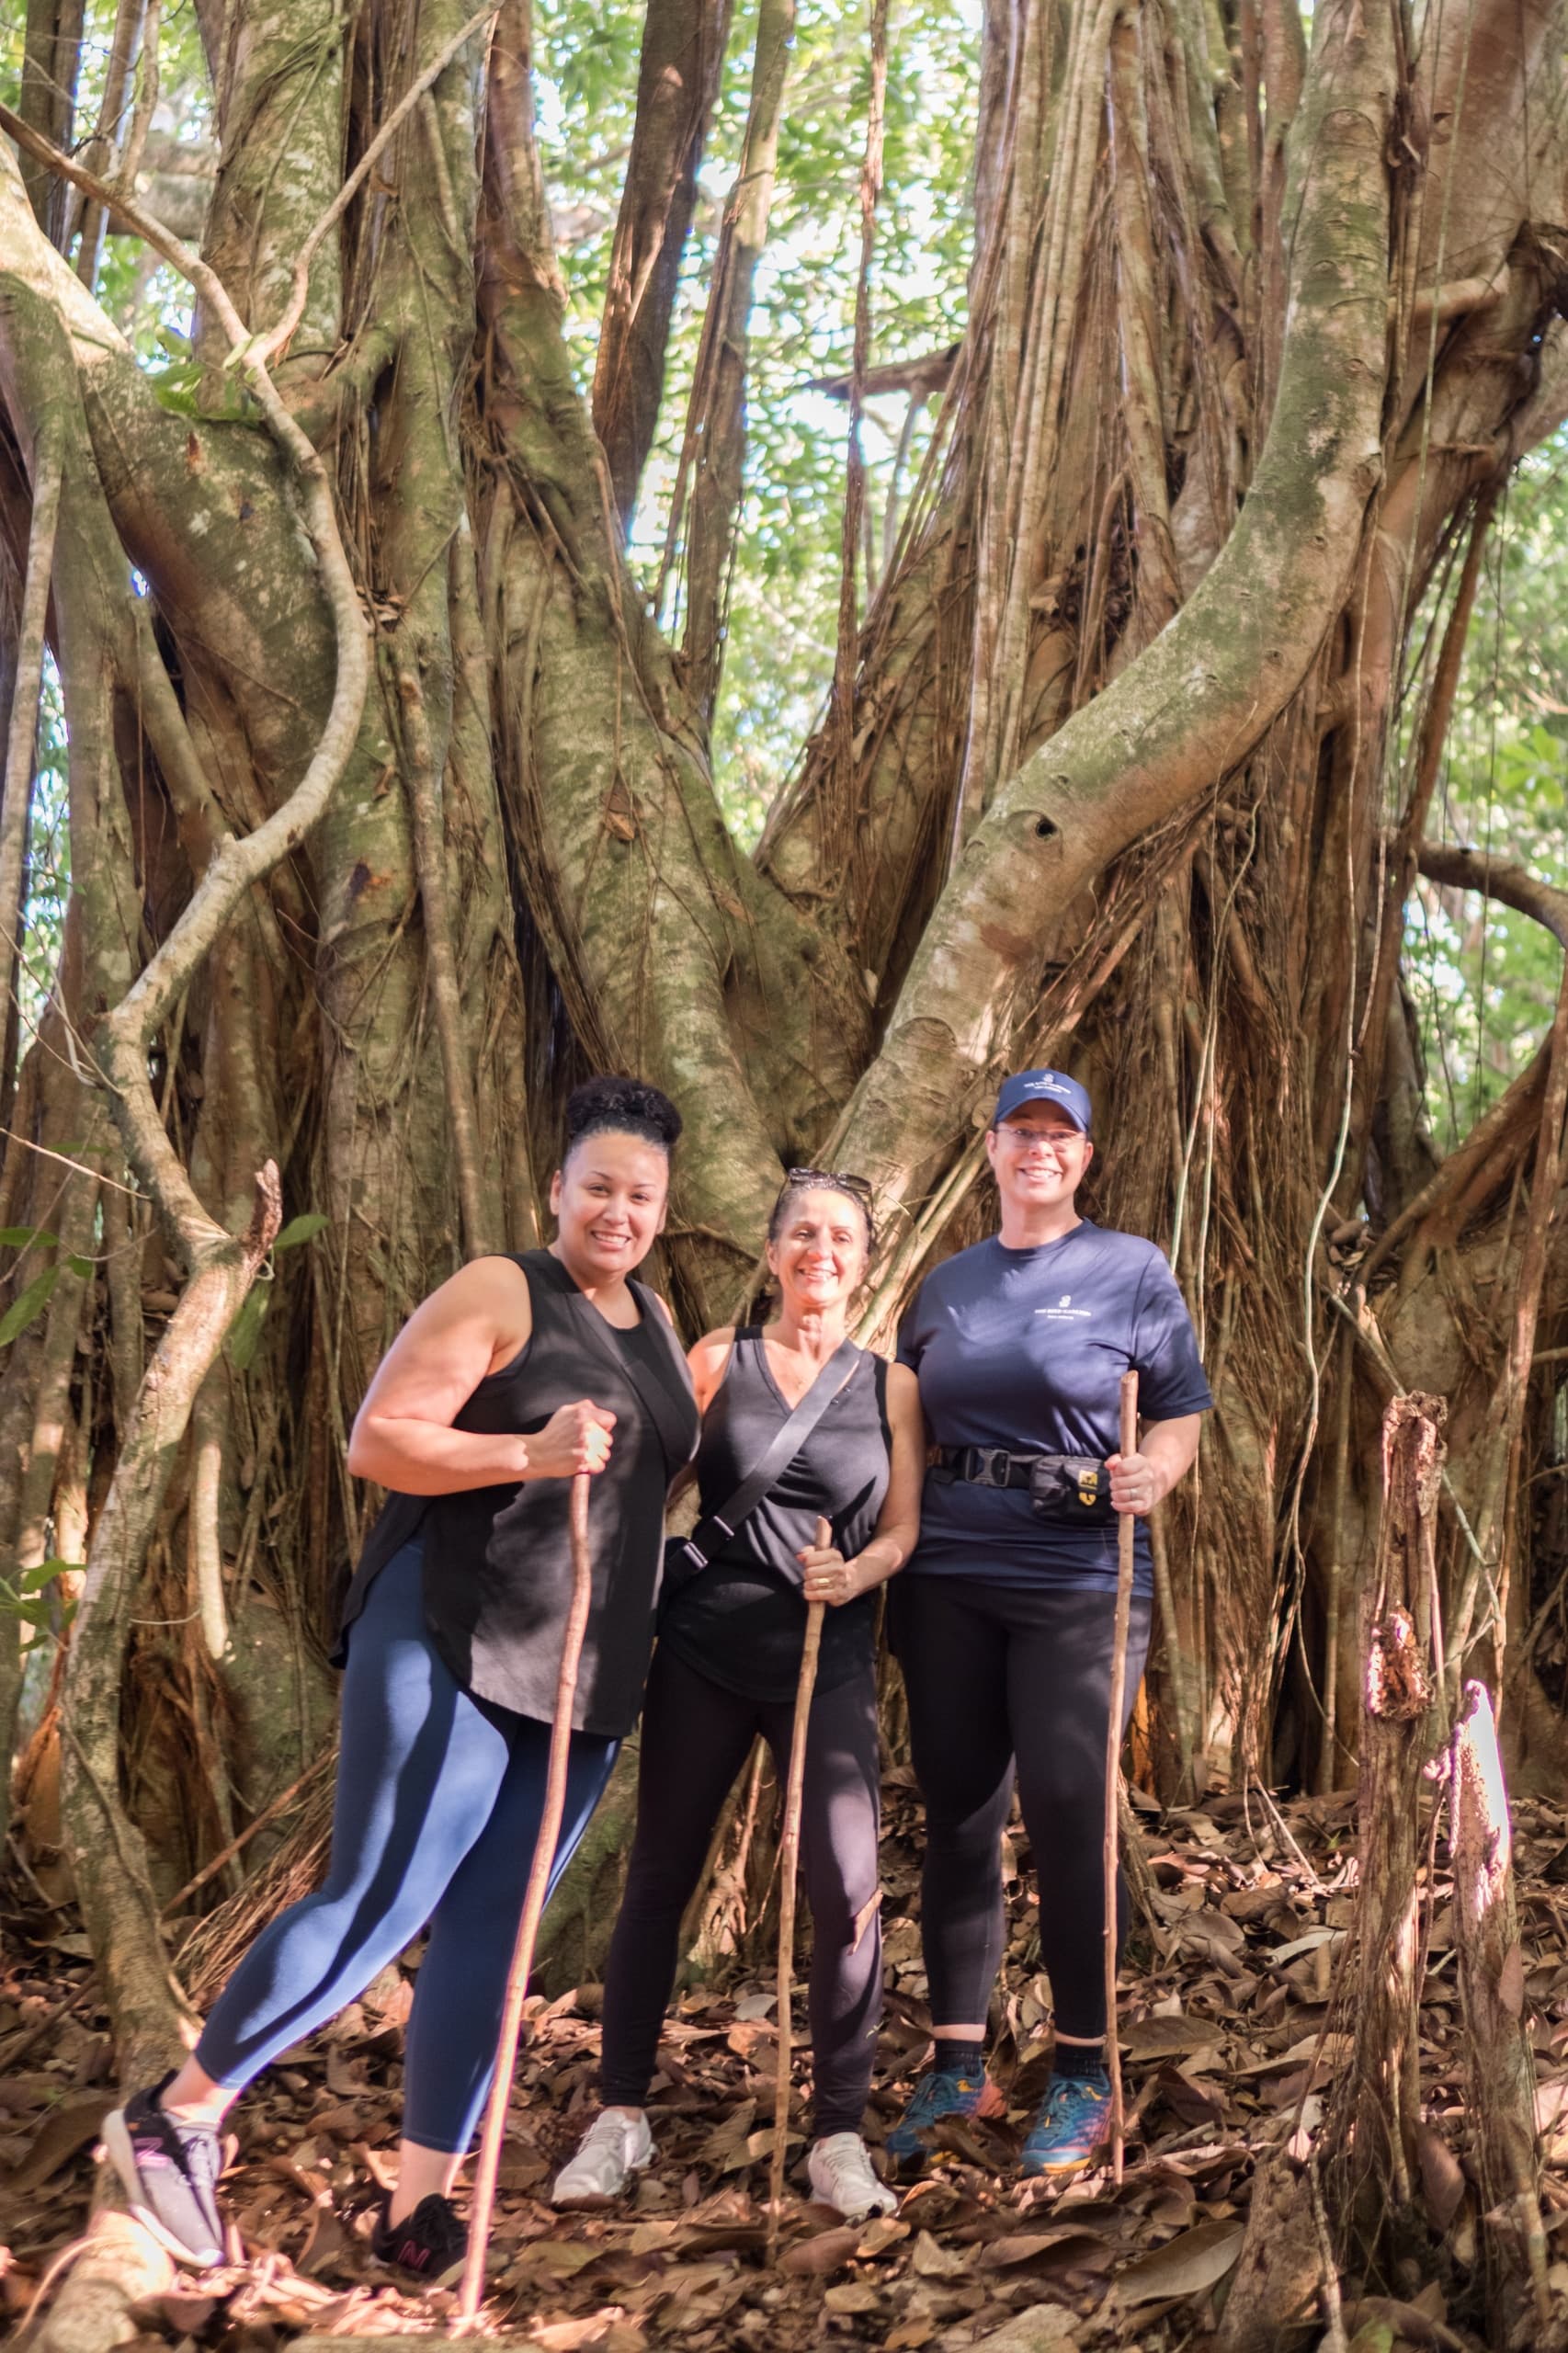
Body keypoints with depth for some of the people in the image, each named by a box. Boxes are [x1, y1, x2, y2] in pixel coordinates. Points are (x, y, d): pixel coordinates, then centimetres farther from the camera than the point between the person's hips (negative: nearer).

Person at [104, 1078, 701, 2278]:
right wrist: (528, 1453, -23)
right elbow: (377, 1439, -14)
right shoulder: (497, 1292, -7)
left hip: (582, 1678, 7)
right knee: (375, 1909, -7)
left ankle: (418, 2211, 14)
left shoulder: (657, 1320, 15)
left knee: (487, 1935, 7)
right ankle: (177, 2116, 12)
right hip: (450, 1646, -7)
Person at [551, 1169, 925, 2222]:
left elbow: (905, 1528, 5)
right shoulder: (720, 1358, 6)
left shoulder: (890, 1384, 8)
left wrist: (858, 1572, -13)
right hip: (707, 1648, 0)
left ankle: (840, 2136, 4)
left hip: (830, 1659, 0)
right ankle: (622, 2115, 20)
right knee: (660, 1874, 6)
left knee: (848, 1886, -10)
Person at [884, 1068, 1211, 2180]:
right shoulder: (946, 1286, 14)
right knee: (957, 1815, 7)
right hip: (948, 1576, 4)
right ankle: (956, 2062, 18)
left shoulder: (1131, 1269, 3)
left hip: (1078, 1579, -4)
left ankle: (1084, 2072, 13)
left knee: (1068, 1813, -3)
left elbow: (1185, 1409, 2)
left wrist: (1153, 1473, -19)